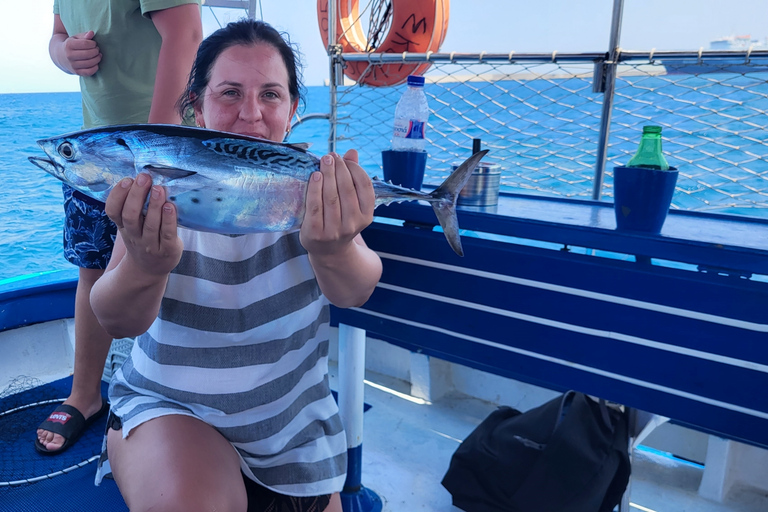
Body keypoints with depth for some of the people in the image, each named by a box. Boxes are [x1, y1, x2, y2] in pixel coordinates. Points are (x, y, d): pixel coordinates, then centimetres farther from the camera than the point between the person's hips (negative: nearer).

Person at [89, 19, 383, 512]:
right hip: (167, 403, -1)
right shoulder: (163, 189, -11)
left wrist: (333, 249, -51)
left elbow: (355, 292, -27)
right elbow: (118, 322, -20)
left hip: (294, 419, 2)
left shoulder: (314, 183, -10)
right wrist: (146, 265, -43)